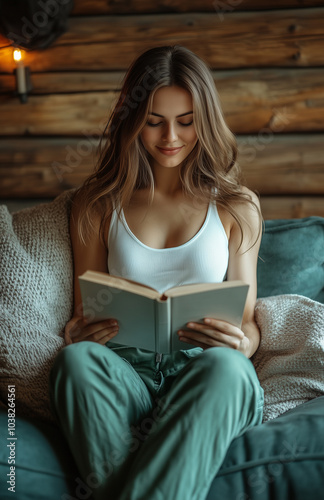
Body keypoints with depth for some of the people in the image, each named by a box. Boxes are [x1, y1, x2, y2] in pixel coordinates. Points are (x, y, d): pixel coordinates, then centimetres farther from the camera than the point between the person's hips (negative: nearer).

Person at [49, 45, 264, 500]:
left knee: (225, 366, -35)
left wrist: (241, 343, -13)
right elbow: (84, 307, 15)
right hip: (125, 369, 1)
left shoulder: (237, 207, 13)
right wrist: (79, 331, -10)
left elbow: (249, 320, 12)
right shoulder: (97, 203, 14)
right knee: (75, 358, -32)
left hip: (206, 370, 0)